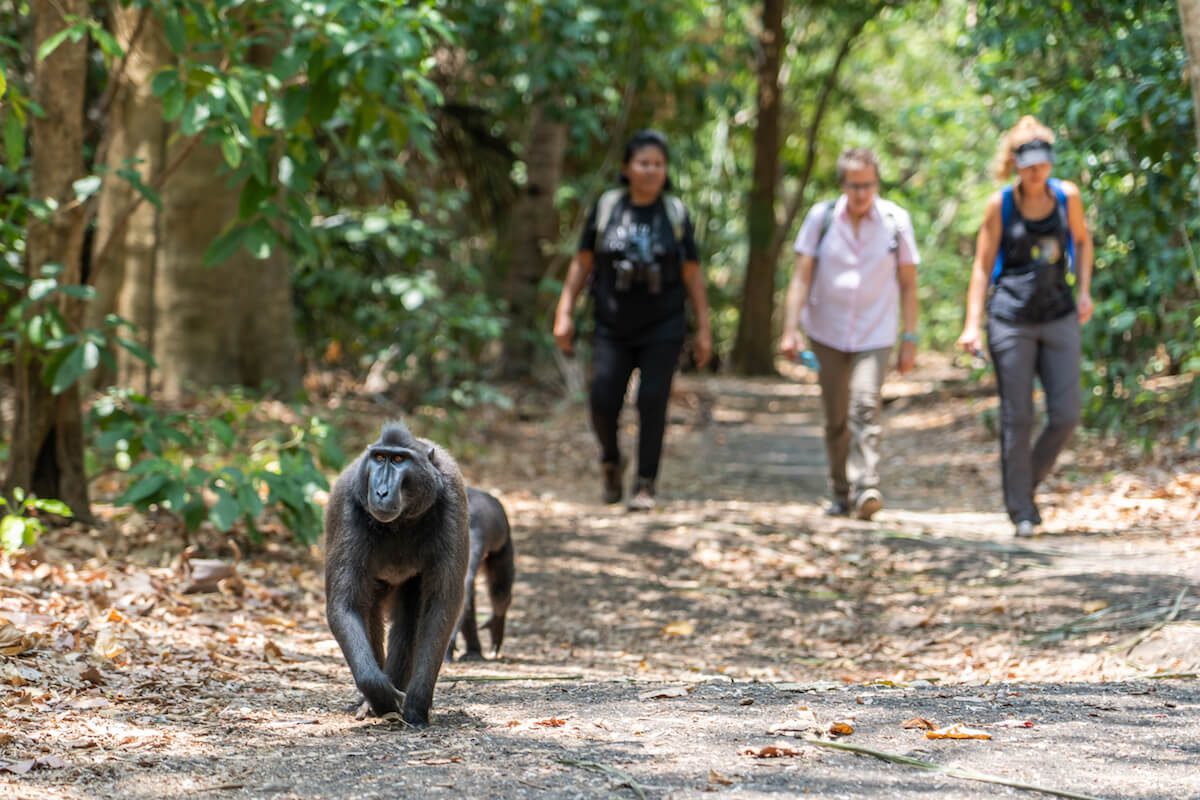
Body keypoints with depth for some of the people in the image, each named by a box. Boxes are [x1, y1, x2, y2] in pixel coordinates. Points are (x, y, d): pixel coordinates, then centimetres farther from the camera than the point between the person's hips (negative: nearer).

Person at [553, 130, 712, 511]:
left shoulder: (675, 214, 3)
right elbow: (582, 264, 6)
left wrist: (704, 328, 2)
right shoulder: (606, 207, 2)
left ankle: (645, 484, 6)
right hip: (613, 327, 0)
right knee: (603, 402, -7)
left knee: (652, 404, -4)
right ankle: (611, 462, 22)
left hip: (662, 328, 0)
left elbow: (692, 275, 5)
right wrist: (564, 312, 0)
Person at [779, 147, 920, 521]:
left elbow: (908, 284, 2)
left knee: (866, 406, -21)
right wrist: (791, 329, -11)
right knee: (835, 419, 8)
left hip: (874, 335, -2)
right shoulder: (821, 218, -3)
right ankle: (841, 493, 22)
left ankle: (866, 488, -28)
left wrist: (910, 339, -1)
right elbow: (802, 277, -3)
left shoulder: (896, 221, -3)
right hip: (827, 333, 2)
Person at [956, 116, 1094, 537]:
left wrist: (1084, 290, 8)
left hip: (1059, 317, 3)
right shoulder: (1000, 204, -5)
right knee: (1017, 419, -1)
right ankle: (1021, 512, 8)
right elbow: (983, 266, 0)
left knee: (1066, 415, -2)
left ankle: (1030, 482, 22)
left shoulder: (1067, 196, 1)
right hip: (1011, 320, -3)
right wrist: (972, 324, -5)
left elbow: (1082, 240, 20)